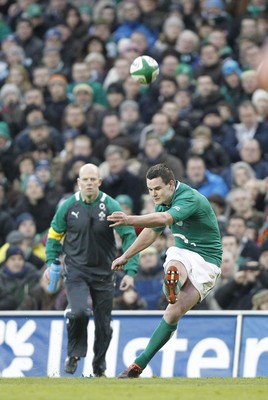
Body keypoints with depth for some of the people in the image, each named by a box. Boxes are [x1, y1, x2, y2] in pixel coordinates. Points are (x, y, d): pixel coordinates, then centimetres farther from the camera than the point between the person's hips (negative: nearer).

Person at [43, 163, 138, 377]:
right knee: (79, 311, -24)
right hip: (76, 270, -1)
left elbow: (129, 237, -9)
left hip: (104, 272, 1)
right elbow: (54, 235, 11)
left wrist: (130, 271, -16)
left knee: (103, 323, 6)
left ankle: (99, 365, 27)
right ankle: (74, 353, 0)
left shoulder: (111, 206, -9)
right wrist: (51, 263, 1)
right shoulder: (68, 206, -4)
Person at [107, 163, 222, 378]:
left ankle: (141, 362, -18)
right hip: (181, 254, 7)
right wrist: (126, 256, 32)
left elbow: (164, 219, -41)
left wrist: (130, 220, -52)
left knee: (173, 313, -19)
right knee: (174, 269, -35)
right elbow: (152, 231, 26)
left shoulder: (190, 199, -22)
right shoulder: (166, 202, 7)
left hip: (206, 261, -7)